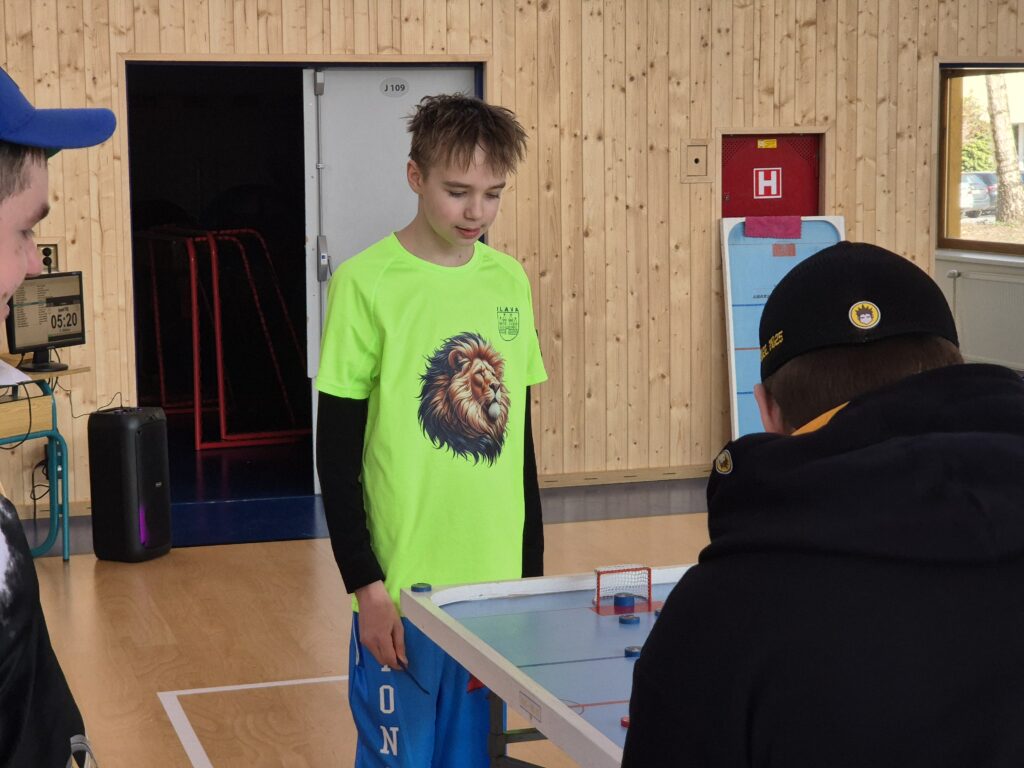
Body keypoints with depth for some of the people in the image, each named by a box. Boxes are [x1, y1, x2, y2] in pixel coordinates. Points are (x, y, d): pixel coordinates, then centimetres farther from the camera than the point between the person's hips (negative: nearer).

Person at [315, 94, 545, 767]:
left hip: (497, 584, 5)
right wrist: (365, 585, -11)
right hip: (405, 588, -4)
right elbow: (337, 453, -8)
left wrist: (532, 569, 12)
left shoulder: (509, 280, 5)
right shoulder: (366, 284, -9)